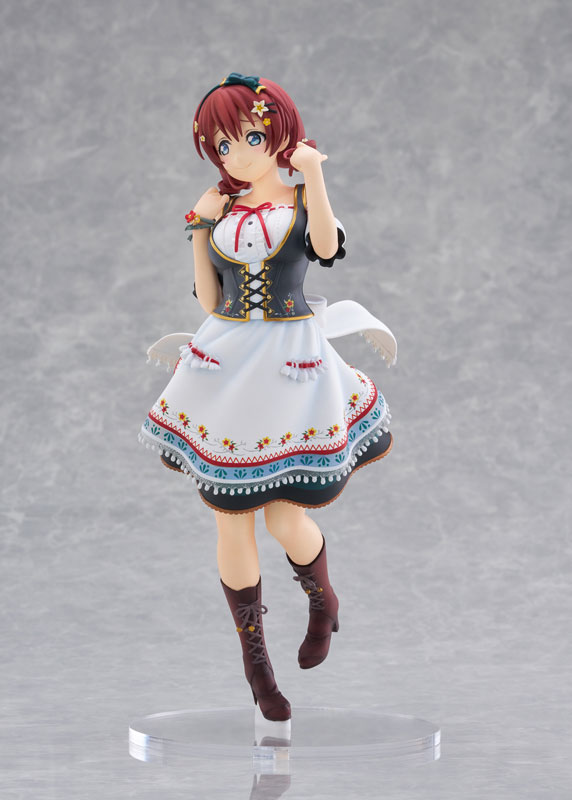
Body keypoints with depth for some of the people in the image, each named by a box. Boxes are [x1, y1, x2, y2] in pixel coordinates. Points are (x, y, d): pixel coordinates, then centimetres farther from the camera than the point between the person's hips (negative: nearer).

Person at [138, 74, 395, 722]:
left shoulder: (301, 200, 0)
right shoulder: (217, 208, 8)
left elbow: (326, 247, -23)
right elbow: (208, 299, 11)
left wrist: (312, 172, -29)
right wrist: (200, 228, 4)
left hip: (291, 364, -3)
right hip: (223, 365, 3)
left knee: (285, 516, -9)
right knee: (231, 518, 4)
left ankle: (323, 598, 26)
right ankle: (253, 656, 19)